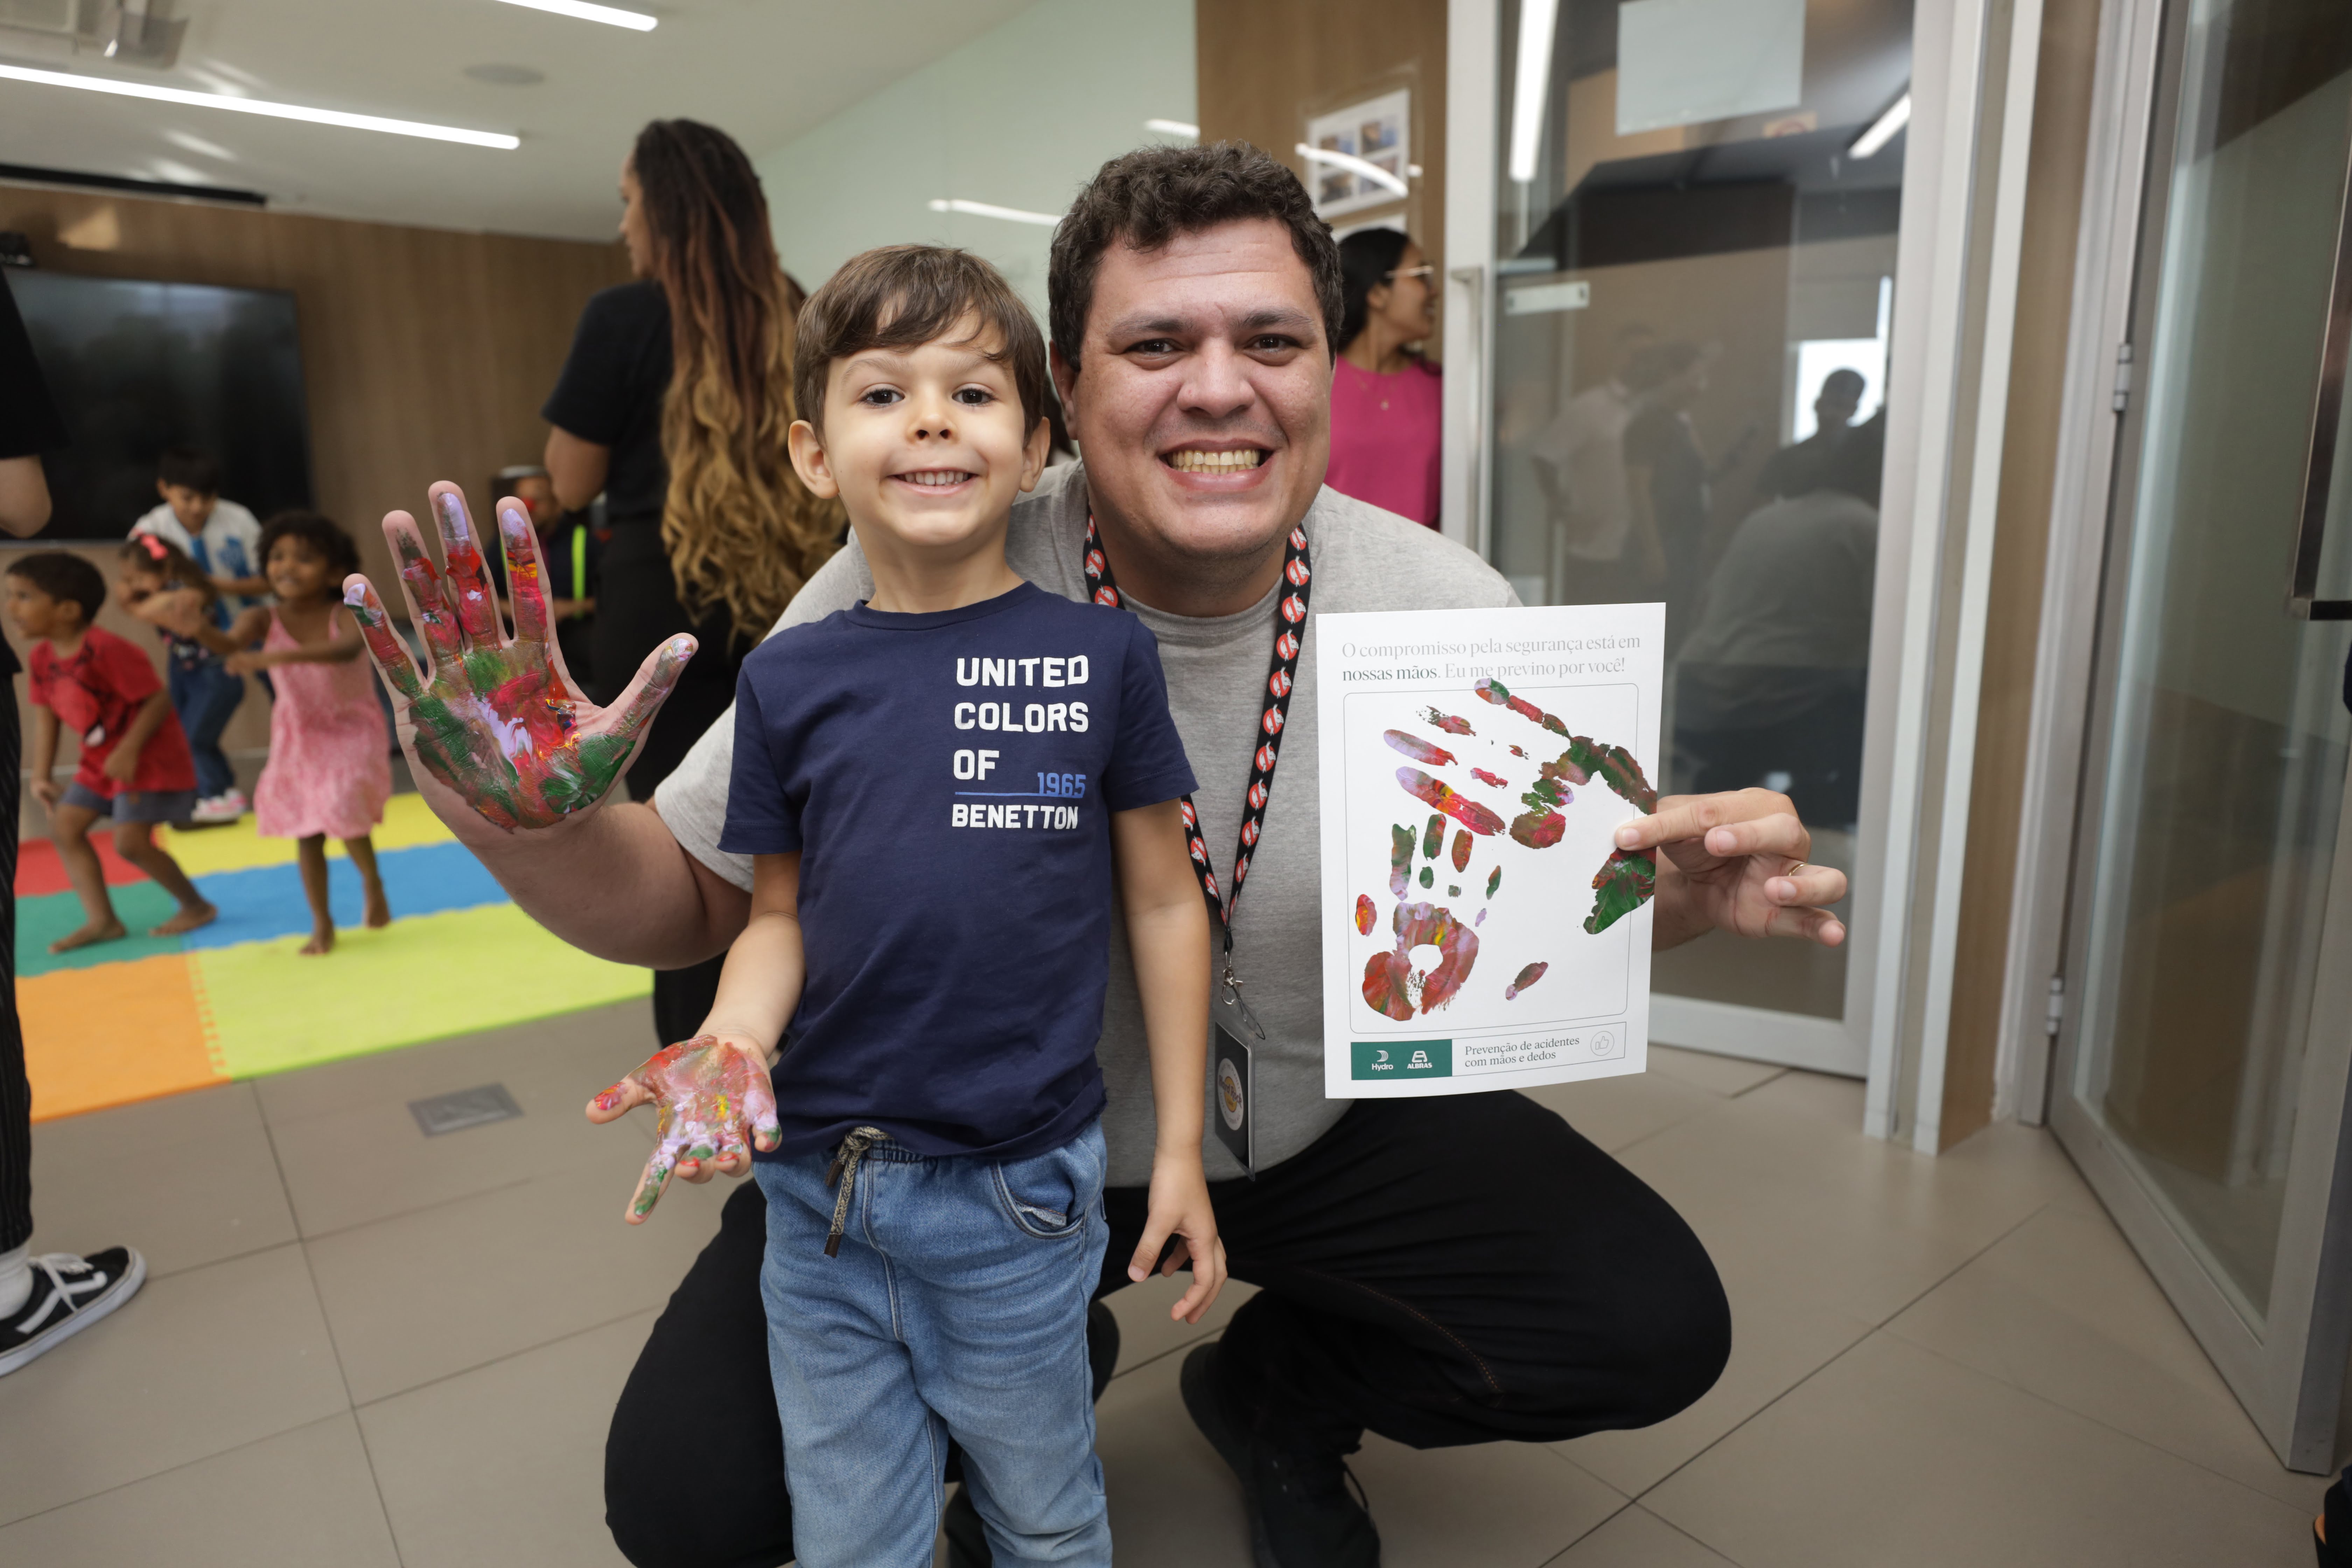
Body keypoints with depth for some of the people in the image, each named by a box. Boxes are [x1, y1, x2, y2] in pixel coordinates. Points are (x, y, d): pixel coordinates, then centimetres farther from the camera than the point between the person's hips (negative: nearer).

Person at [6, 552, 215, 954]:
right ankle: (102, 921, 11)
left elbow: (158, 700, -23)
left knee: (130, 841, -14)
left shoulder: (106, 650, -23)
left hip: (150, 758, -9)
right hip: (101, 761, 9)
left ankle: (197, 906, 7)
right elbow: (47, 716, 10)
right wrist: (42, 776, 8)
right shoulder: (43, 656, 3)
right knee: (64, 826, 6)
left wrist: (129, 750, -28)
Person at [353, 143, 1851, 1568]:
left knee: (1657, 1327, -7)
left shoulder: (1447, 607, -17)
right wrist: (540, 829, -35)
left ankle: (1282, 1391, 23)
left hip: (1326, 1124, 2)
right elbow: (696, 899, -12)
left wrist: (1680, 890, -24)